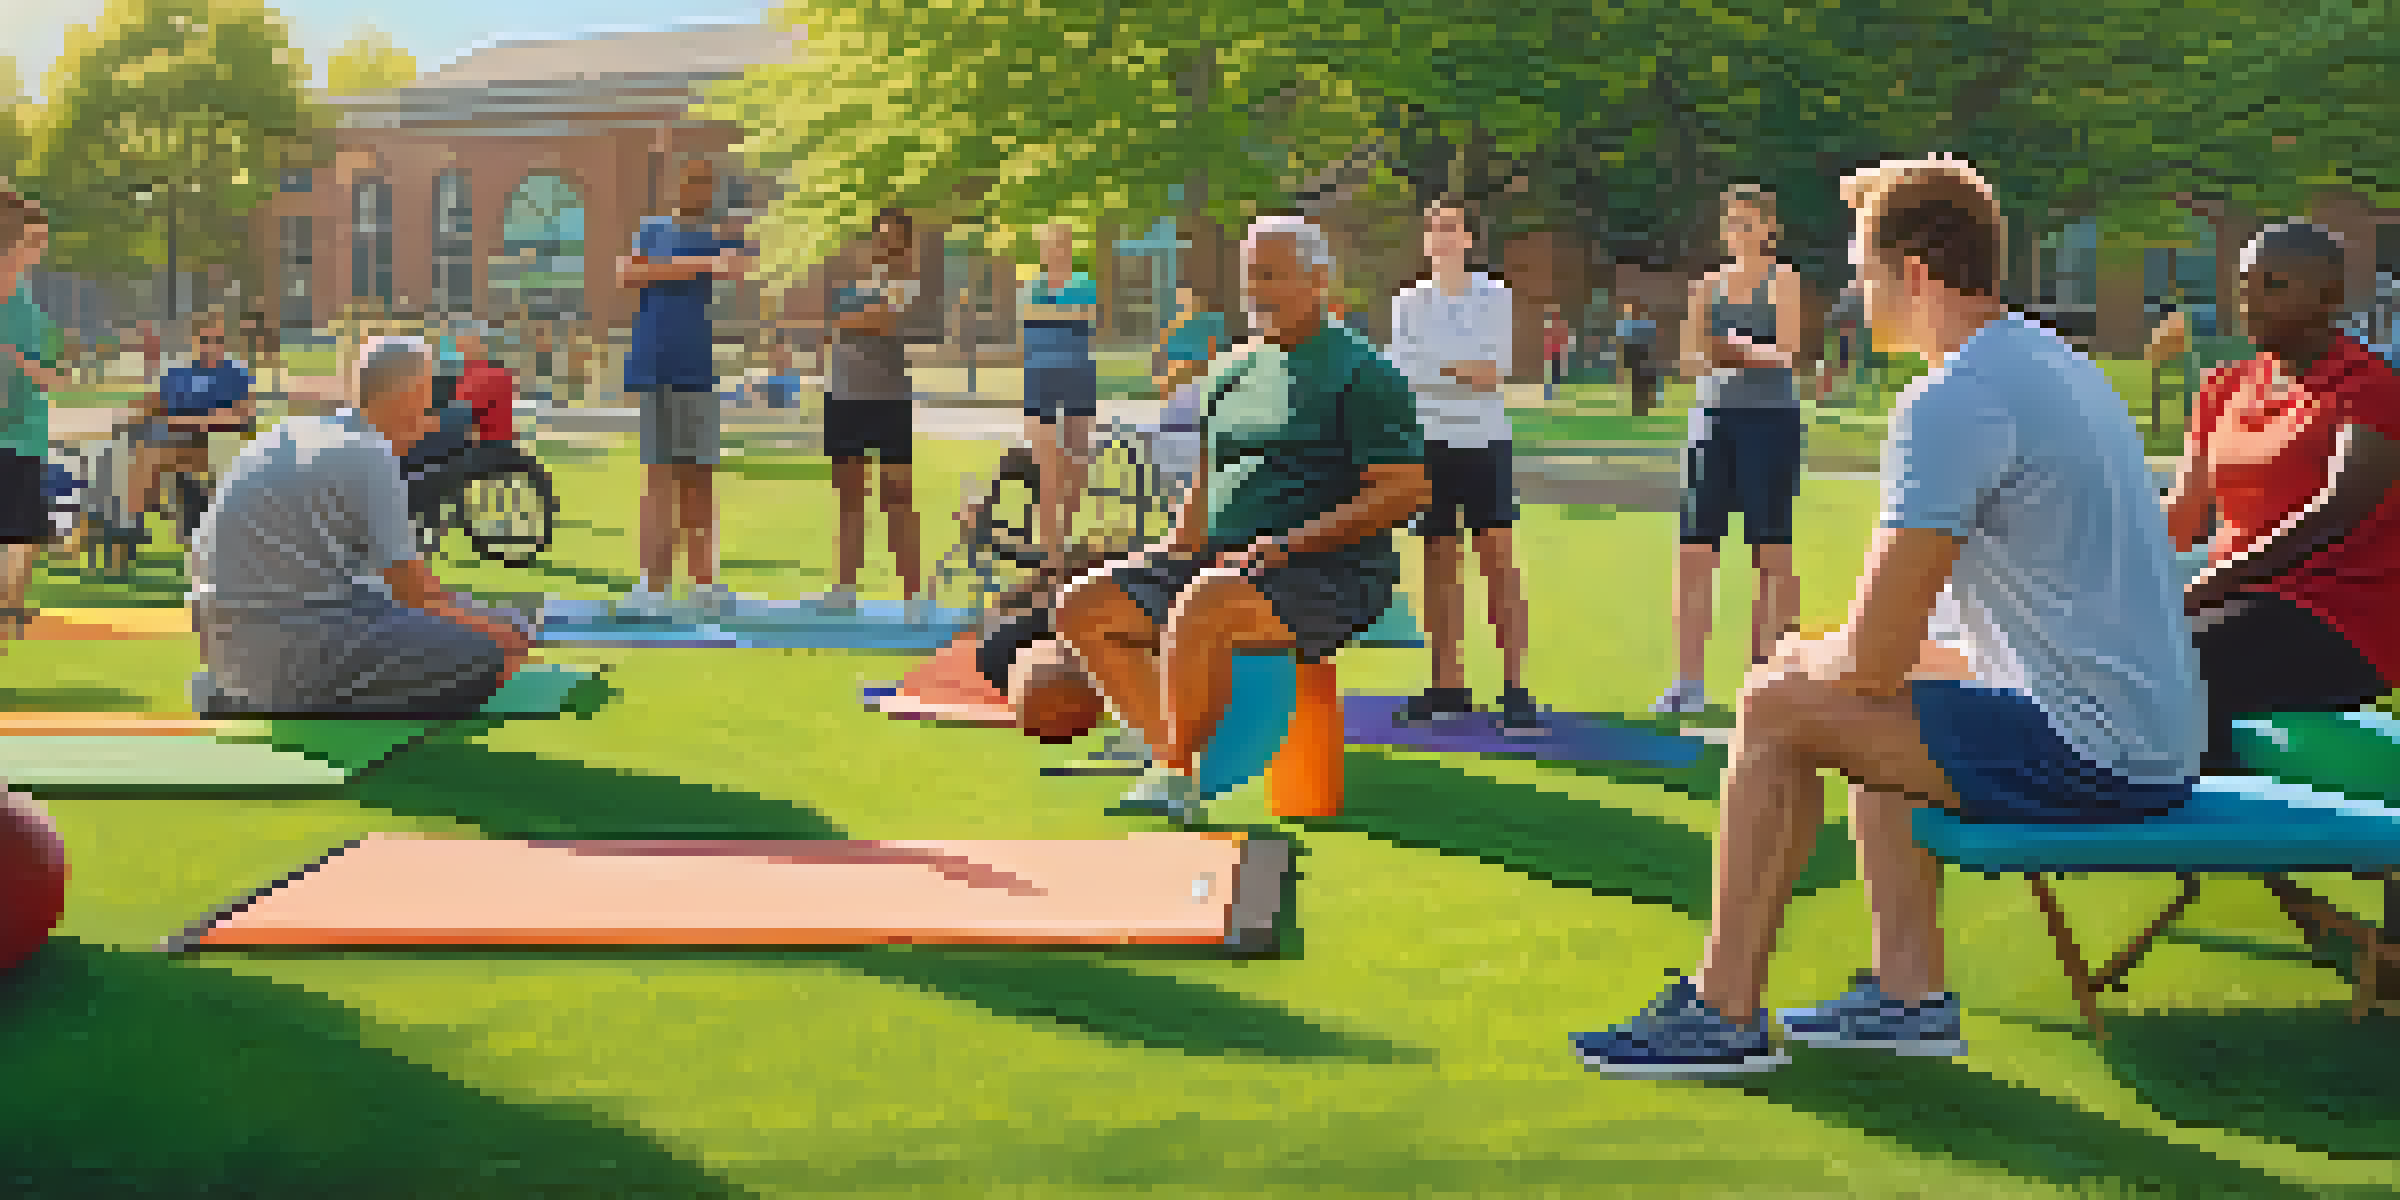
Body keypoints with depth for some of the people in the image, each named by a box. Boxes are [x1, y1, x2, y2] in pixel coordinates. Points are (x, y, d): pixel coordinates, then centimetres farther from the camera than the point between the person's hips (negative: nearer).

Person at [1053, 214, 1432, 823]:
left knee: (1197, 613, -36)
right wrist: (1178, 547, 6)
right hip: (1219, 560, 8)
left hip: (1330, 574, -8)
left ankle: (1175, 777, -22)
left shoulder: (1359, 374, -6)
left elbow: (1408, 489, -14)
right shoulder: (1233, 372, 18)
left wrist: (1285, 546, -19)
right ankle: (1169, 754, -11)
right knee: (1084, 606, -5)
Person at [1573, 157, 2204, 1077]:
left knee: (1776, 708, -5)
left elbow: (1874, 655, -16)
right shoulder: (2056, 363, 16)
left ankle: (1723, 1012, 4)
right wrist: (1835, 657, 17)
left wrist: (1805, 661, 6)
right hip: (2155, 742, 10)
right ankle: (1911, 994, 24)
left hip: (2085, 756, -10)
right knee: (1871, 705, 27)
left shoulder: (1951, 404, -16)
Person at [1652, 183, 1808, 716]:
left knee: (1772, 554, -2)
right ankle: (1688, 682, 0)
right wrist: (1705, 361, -13)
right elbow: (1689, 359, 9)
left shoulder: (1784, 280, 1)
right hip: (1715, 417, 4)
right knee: (1694, 552, -2)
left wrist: (1743, 351, -27)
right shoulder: (1710, 283, 14)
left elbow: (1787, 353, -11)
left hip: (1771, 418, -4)